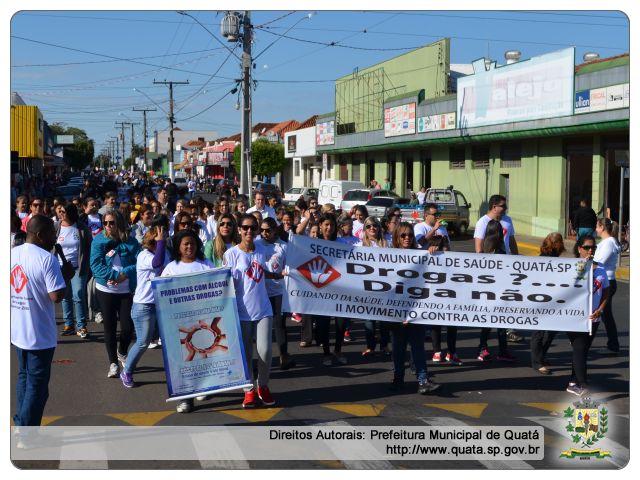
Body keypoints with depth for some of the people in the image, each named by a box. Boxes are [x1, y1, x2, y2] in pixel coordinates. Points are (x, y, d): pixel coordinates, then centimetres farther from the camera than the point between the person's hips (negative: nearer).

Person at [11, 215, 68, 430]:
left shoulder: (11, 254, 4)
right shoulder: (46, 259, -19)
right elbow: (56, 296, -23)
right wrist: (65, 277, -7)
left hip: (17, 330, 7)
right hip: (39, 333, -7)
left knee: (24, 377, 23)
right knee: (37, 385, 3)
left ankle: (21, 423, 31)